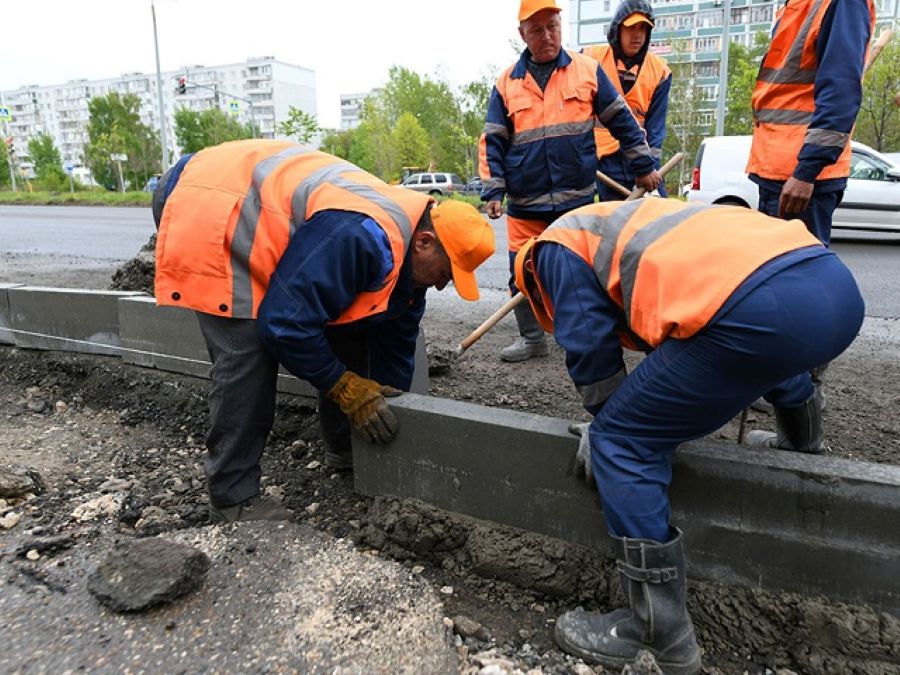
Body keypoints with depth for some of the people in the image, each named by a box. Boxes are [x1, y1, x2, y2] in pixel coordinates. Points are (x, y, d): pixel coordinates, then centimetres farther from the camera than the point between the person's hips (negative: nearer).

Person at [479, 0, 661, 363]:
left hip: (577, 198, -1)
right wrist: (493, 191, -3)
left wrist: (643, 166, 10)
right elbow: (492, 142, 6)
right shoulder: (507, 83, 6)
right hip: (525, 202, 1)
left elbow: (622, 121, 9)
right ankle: (531, 337, 19)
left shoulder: (588, 70, 5)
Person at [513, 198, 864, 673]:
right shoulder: (619, 224, 36)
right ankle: (805, 450, 74)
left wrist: (606, 431, 25)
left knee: (623, 442, 3)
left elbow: (591, 351, 8)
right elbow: (660, 319, 40)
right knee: (776, 351, 44)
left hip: (757, 308, -10)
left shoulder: (559, 246, 13)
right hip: (836, 284, 10)